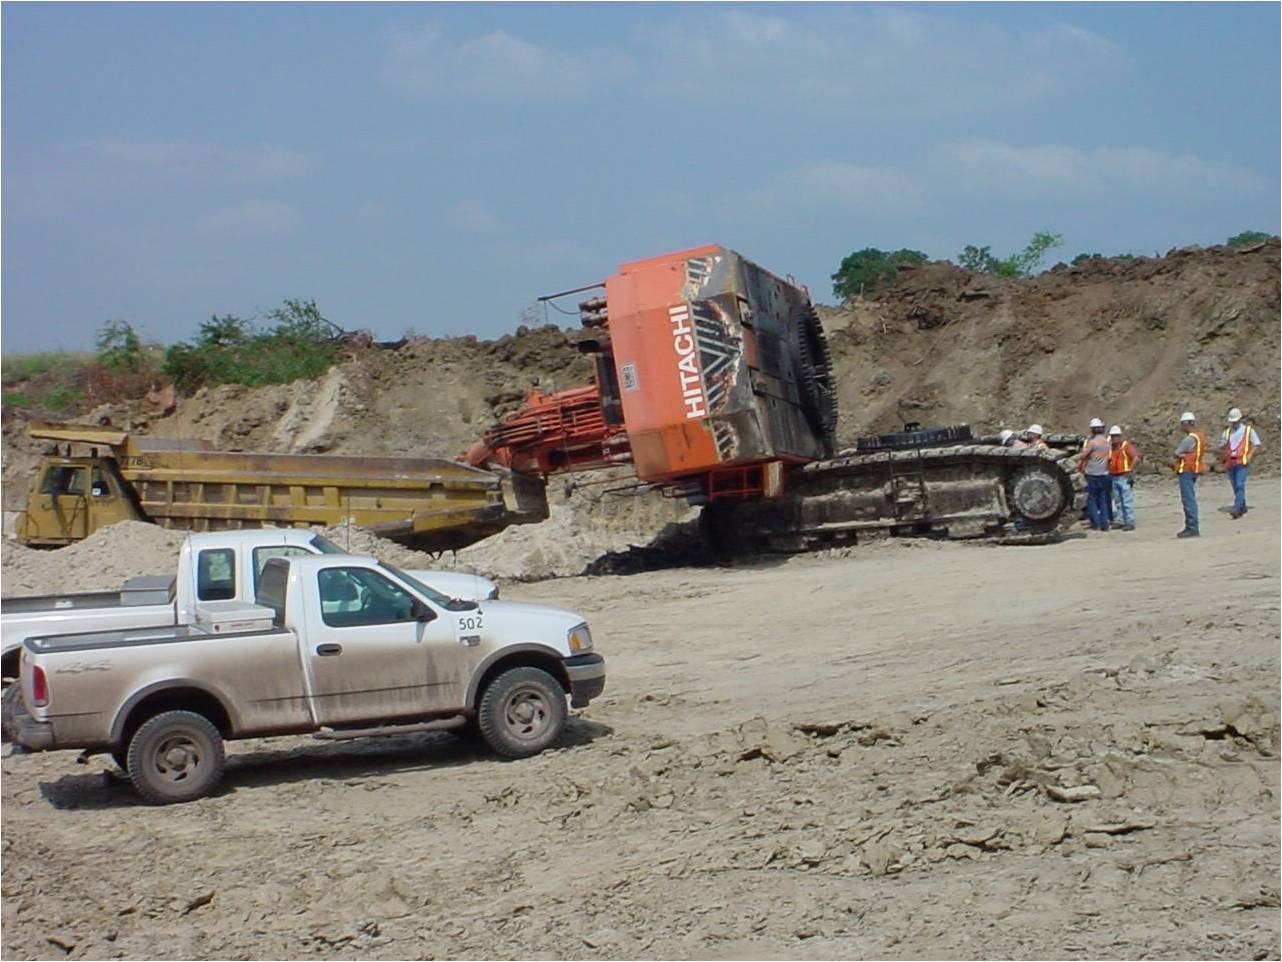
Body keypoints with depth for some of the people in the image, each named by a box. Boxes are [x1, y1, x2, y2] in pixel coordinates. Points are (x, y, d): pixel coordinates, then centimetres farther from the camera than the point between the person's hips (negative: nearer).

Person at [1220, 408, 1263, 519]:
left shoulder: (1248, 430, 2)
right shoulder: (1227, 431, 13)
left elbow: (1257, 445, 4)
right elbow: (1221, 447, 12)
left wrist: (1249, 456, -9)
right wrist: (1224, 443, -12)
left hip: (1242, 462, -5)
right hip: (1230, 462, 5)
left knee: (1240, 485, -15)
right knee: (1235, 486, 10)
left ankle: (1237, 509, -22)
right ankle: (1243, 507, 25)